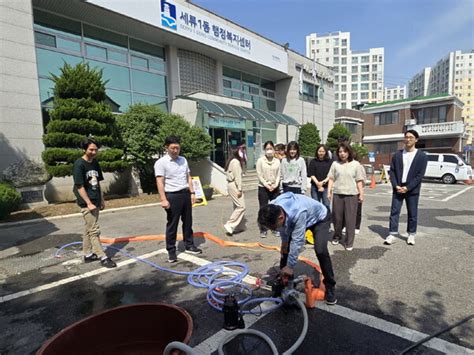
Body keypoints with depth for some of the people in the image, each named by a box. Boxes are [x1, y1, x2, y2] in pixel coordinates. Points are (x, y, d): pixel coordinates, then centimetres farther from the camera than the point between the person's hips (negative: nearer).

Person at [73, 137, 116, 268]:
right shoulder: (79, 164, -13)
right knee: (94, 230, -3)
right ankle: (103, 257, 4)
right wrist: (89, 203, -17)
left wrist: (101, 200, 15)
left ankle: (88, 254, 27)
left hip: (95, 202, 8)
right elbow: (79, 186, -16)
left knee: (89, 229, 16)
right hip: (87, 203, -7)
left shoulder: (95, 163, 9)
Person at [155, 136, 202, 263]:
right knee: (172, 225, 3)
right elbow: (160, 182, -15)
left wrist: (192, 192, 9)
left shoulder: (183, 160, 10)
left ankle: (189, 245, 29)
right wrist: (163, 199, -21)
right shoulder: (161, 162, -9)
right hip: (172, 196, -6)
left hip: (185, 194, 6)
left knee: (188, 222, 14)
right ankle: (171, 251, 14)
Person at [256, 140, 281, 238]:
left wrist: (275, 185, -11)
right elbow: (259, 175, -7)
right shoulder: (260, 160, -3)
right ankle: (263, 230, 11)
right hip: (263, 187, -2)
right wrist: (267, 185, -13)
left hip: (275, 188, 2)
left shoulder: (277, 161, 4)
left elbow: (278, 175, 3)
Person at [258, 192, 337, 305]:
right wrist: (284, 242, 4)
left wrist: (290, 266, -27)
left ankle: (330, 286, 0)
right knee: (286, 248, -1)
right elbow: (283, 227, -6)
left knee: (320, 251, -21)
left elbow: (297, 241, -36)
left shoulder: (298, 213, -47)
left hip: (320, 218, -5)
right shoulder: (272, 210, -28)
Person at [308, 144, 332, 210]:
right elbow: (311, 174, -1)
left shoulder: (329, 162, 5)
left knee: (326, 204, -4)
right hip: (315, 187, 1)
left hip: (326, 187, -1)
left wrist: (323, 182, -14)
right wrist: (317, 183, -13)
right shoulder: (313, 162, 6)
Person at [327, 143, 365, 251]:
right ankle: (337, 237, 29)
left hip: (351, 194, -1)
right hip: (337, 194, 1)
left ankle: (349, 242, 10)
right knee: (337, 217, 9)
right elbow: (331, 179, 7)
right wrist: (329, 191, 1)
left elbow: (359, 181, 5)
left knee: (350, 219, 0)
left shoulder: (355, 164, 5)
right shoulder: (335, 164, 7)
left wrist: (361, 194, 2)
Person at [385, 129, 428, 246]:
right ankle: (392, 234, 3)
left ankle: (411, 235, 21)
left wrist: (407, 187, -15)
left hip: (412, 189, -1)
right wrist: (396, 186, -10)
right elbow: (392, 171, 3)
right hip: (398, 188, 2)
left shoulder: (422, 156, -2)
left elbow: (420, 175, -8)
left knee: (412, 214, 7)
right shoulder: (397, 155, 5)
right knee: (394, 212, -1)